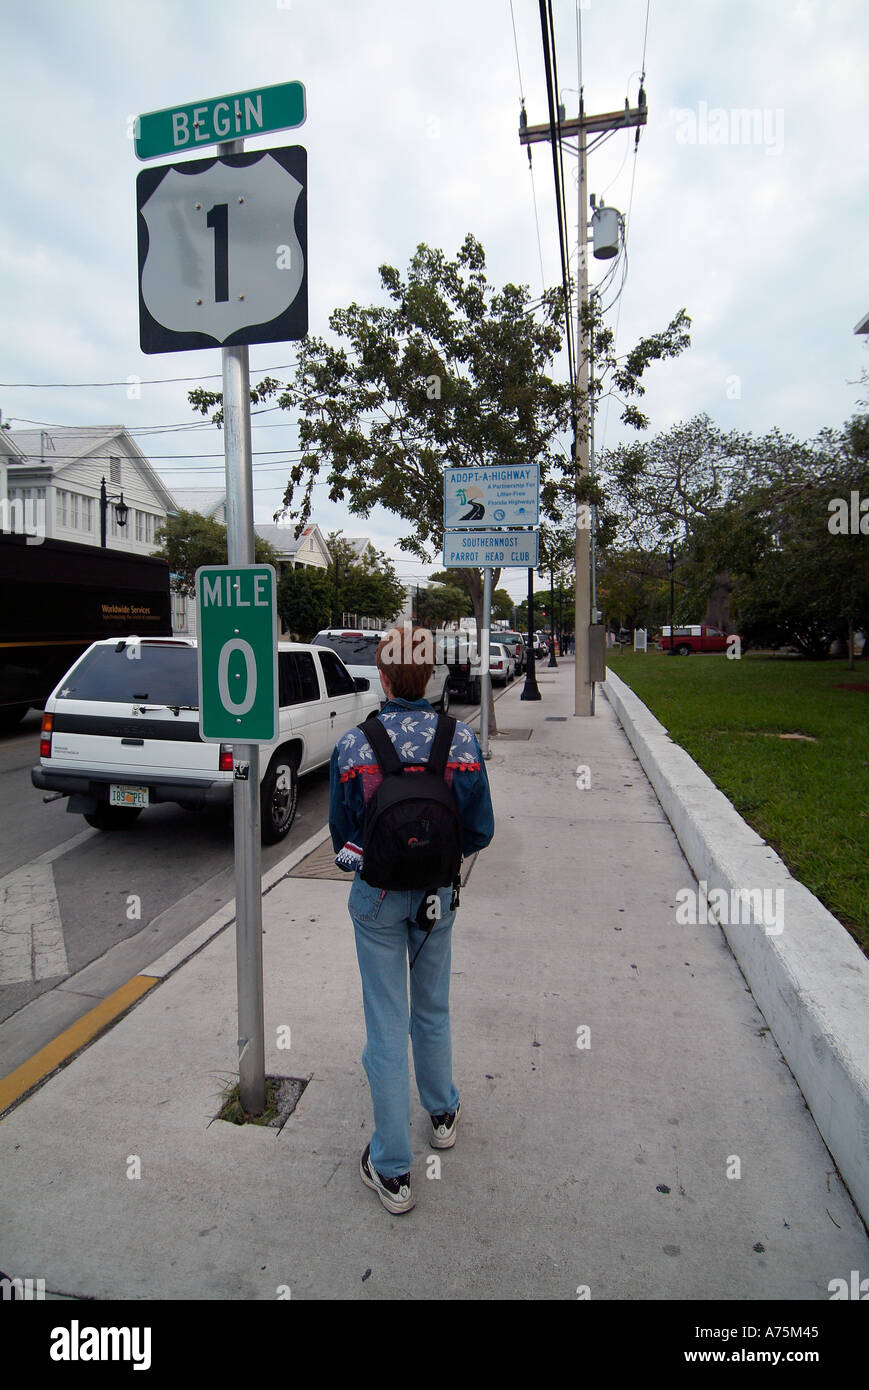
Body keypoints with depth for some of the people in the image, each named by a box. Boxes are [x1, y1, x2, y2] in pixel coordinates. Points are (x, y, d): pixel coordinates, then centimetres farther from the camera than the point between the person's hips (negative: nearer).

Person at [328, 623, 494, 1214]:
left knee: (386, 1022, 11)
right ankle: (443, 1113, 47)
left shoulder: (352, 747, -17)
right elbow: (480, 831, -6)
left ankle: (393, 1169, 22)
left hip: (376, 897, -2)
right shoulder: (463, 742, -14)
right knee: (433, 1009, 24)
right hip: (437, 894, 2)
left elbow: (341, 833, -6)